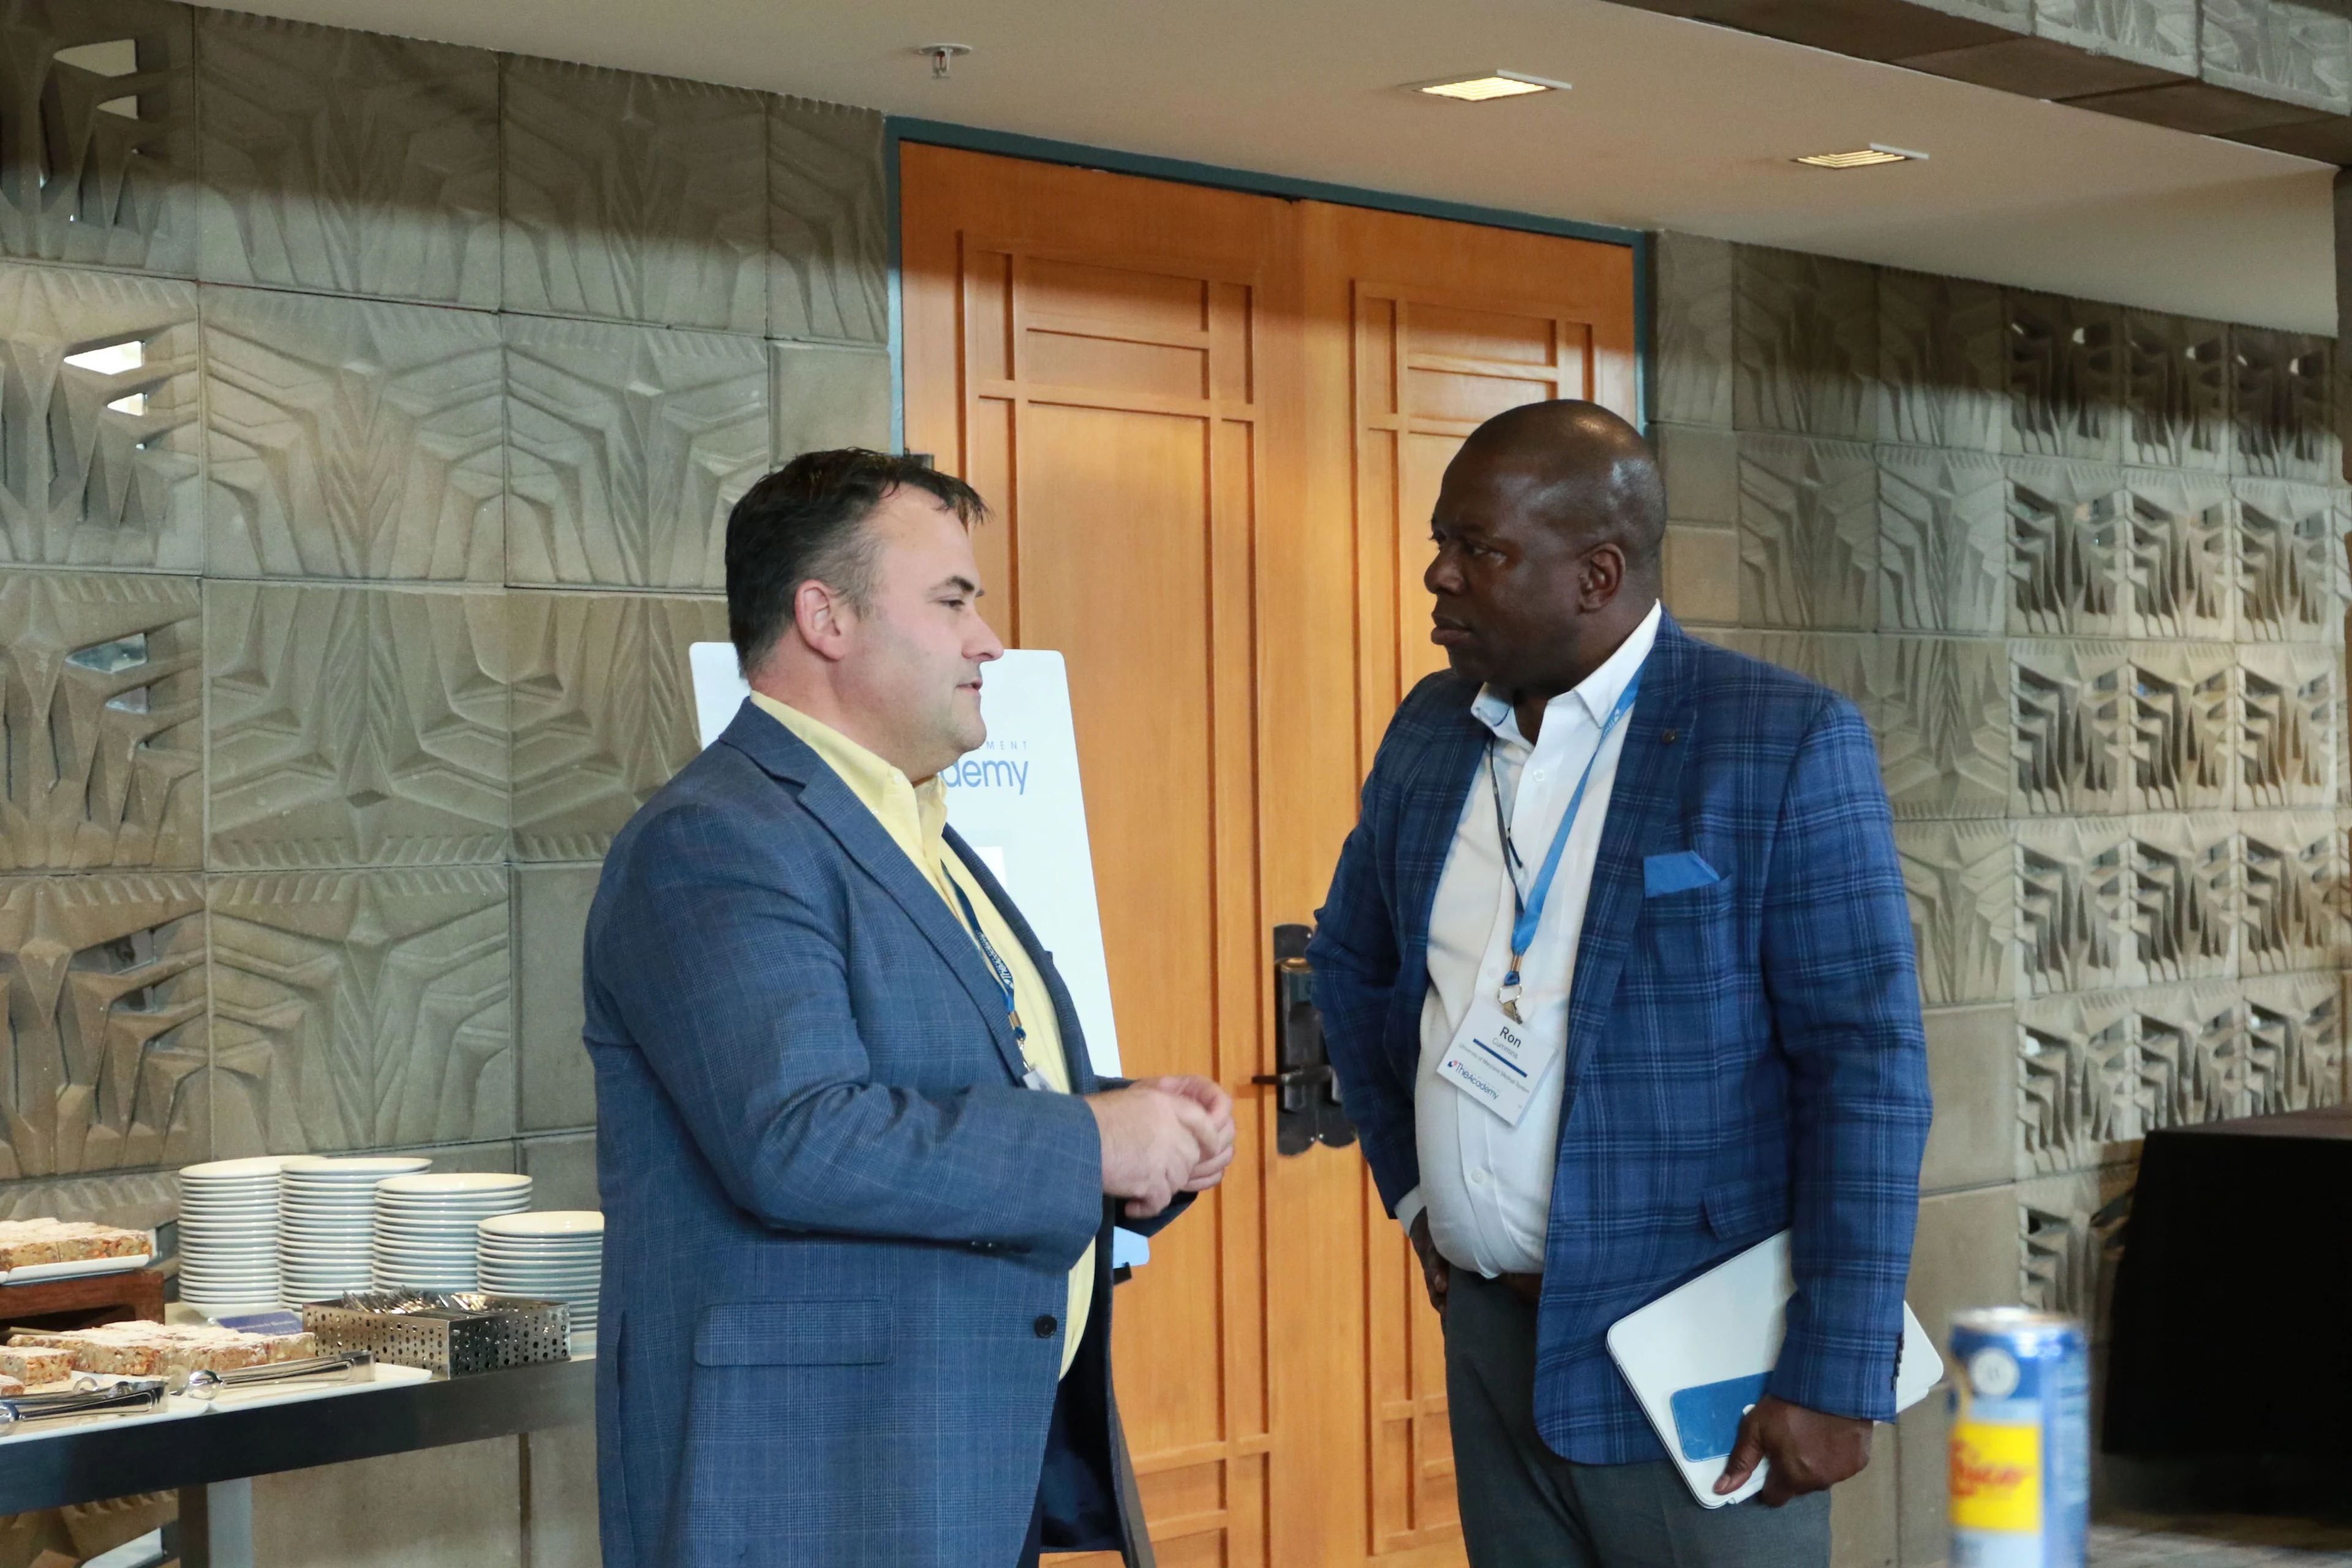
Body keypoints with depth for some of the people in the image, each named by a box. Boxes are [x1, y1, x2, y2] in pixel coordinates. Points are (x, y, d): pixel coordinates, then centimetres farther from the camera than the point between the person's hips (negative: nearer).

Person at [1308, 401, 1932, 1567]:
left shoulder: (1787, 742, -11)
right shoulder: (1431, 729, 7)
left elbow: (1868, 1069, -13)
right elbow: (1349, 959, 23)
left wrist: (1835, 1381, -16)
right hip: (1491, 1336, 6)